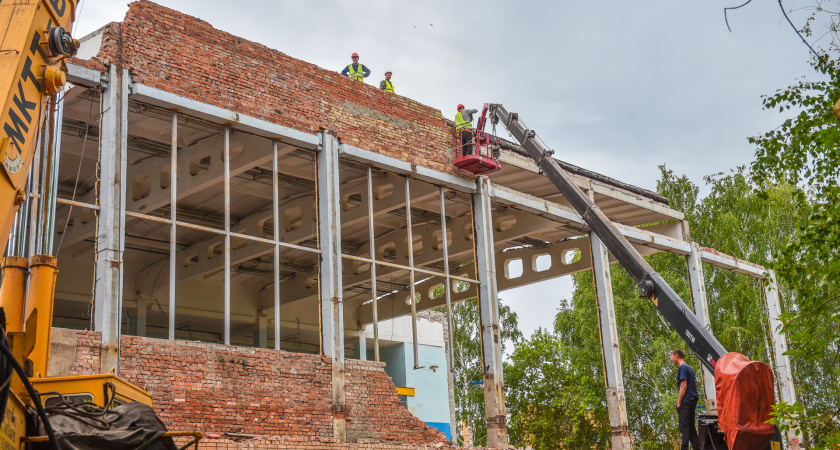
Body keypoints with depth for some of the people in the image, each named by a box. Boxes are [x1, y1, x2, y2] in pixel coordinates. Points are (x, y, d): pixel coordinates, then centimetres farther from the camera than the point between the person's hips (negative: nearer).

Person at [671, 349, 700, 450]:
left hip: (685, 402, -9)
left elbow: (683, 386, -16)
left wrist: (678, 403, -14)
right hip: (693, 400, 9)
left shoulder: (682, 367, -9)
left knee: (684, 428, -9)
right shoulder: (690, 368, 19)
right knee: (691, 427, 11)